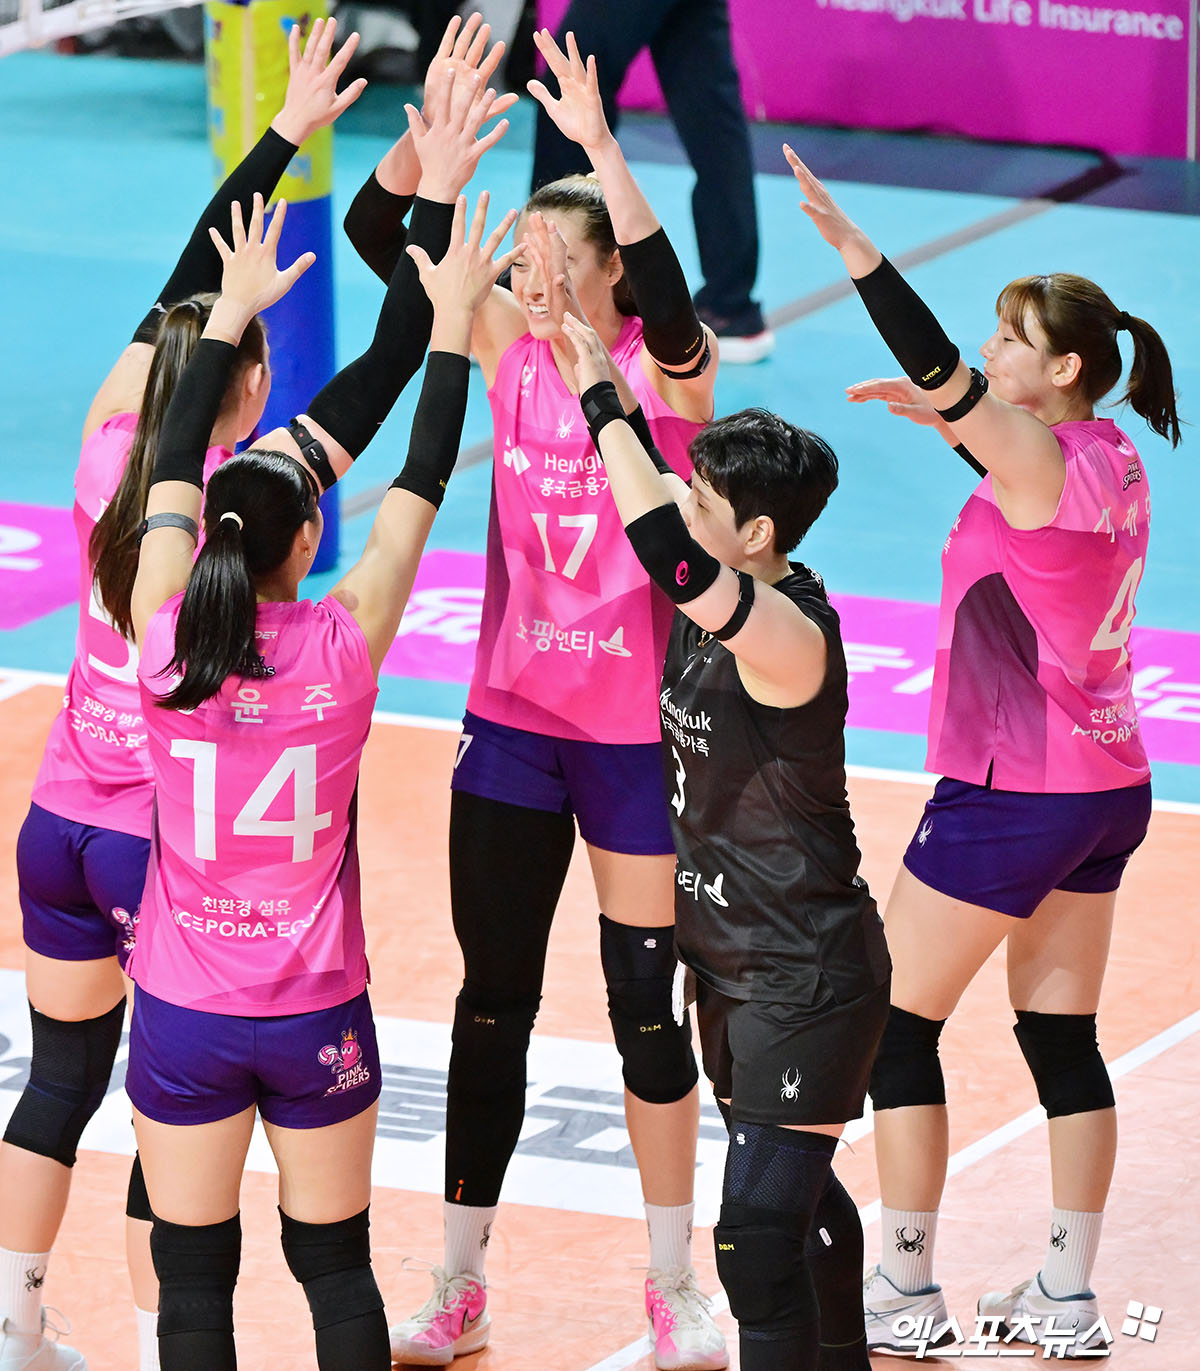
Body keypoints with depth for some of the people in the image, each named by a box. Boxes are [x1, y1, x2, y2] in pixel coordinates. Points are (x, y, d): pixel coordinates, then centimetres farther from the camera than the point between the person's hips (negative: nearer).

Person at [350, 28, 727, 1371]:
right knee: (492, 999, 8)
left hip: (637, 726, -3)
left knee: (647, 1000, 5)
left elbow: (666, 295, -33)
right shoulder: (509, 345, -1)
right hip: (513, 715, 3)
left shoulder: (666, 361, -12)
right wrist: (421, 154, -33)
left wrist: (601, 146, -45)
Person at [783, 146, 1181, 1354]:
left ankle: (905, 1292, 7)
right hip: (1106, 786, 9)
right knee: (1062, 1038, 13)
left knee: (895, 1024, 4)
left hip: (1011, 798, -9)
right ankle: (1067, 1300, 16)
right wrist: (951, 416, 15)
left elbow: (936, 364, -32)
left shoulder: (1044, 464, -19)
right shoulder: (1112, 461, 5)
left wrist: (850, 244, -36)